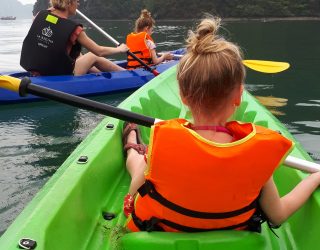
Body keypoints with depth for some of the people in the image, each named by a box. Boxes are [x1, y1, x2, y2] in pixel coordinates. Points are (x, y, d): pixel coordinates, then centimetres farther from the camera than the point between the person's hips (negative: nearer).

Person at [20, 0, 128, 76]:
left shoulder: (40, 15, -4)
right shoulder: (73, 28, -18)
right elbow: (99, 51, -5)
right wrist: (120, 49, 11)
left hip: (36, 73, 6)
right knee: (94, 56, 16)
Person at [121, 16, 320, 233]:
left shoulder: (163, 140, -36)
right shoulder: (258, 148, -31)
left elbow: (135, 192, -17)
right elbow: (277, 216, -14)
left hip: (160, 230, -2)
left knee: (137, 157, 25)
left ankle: (131, 146, 60)